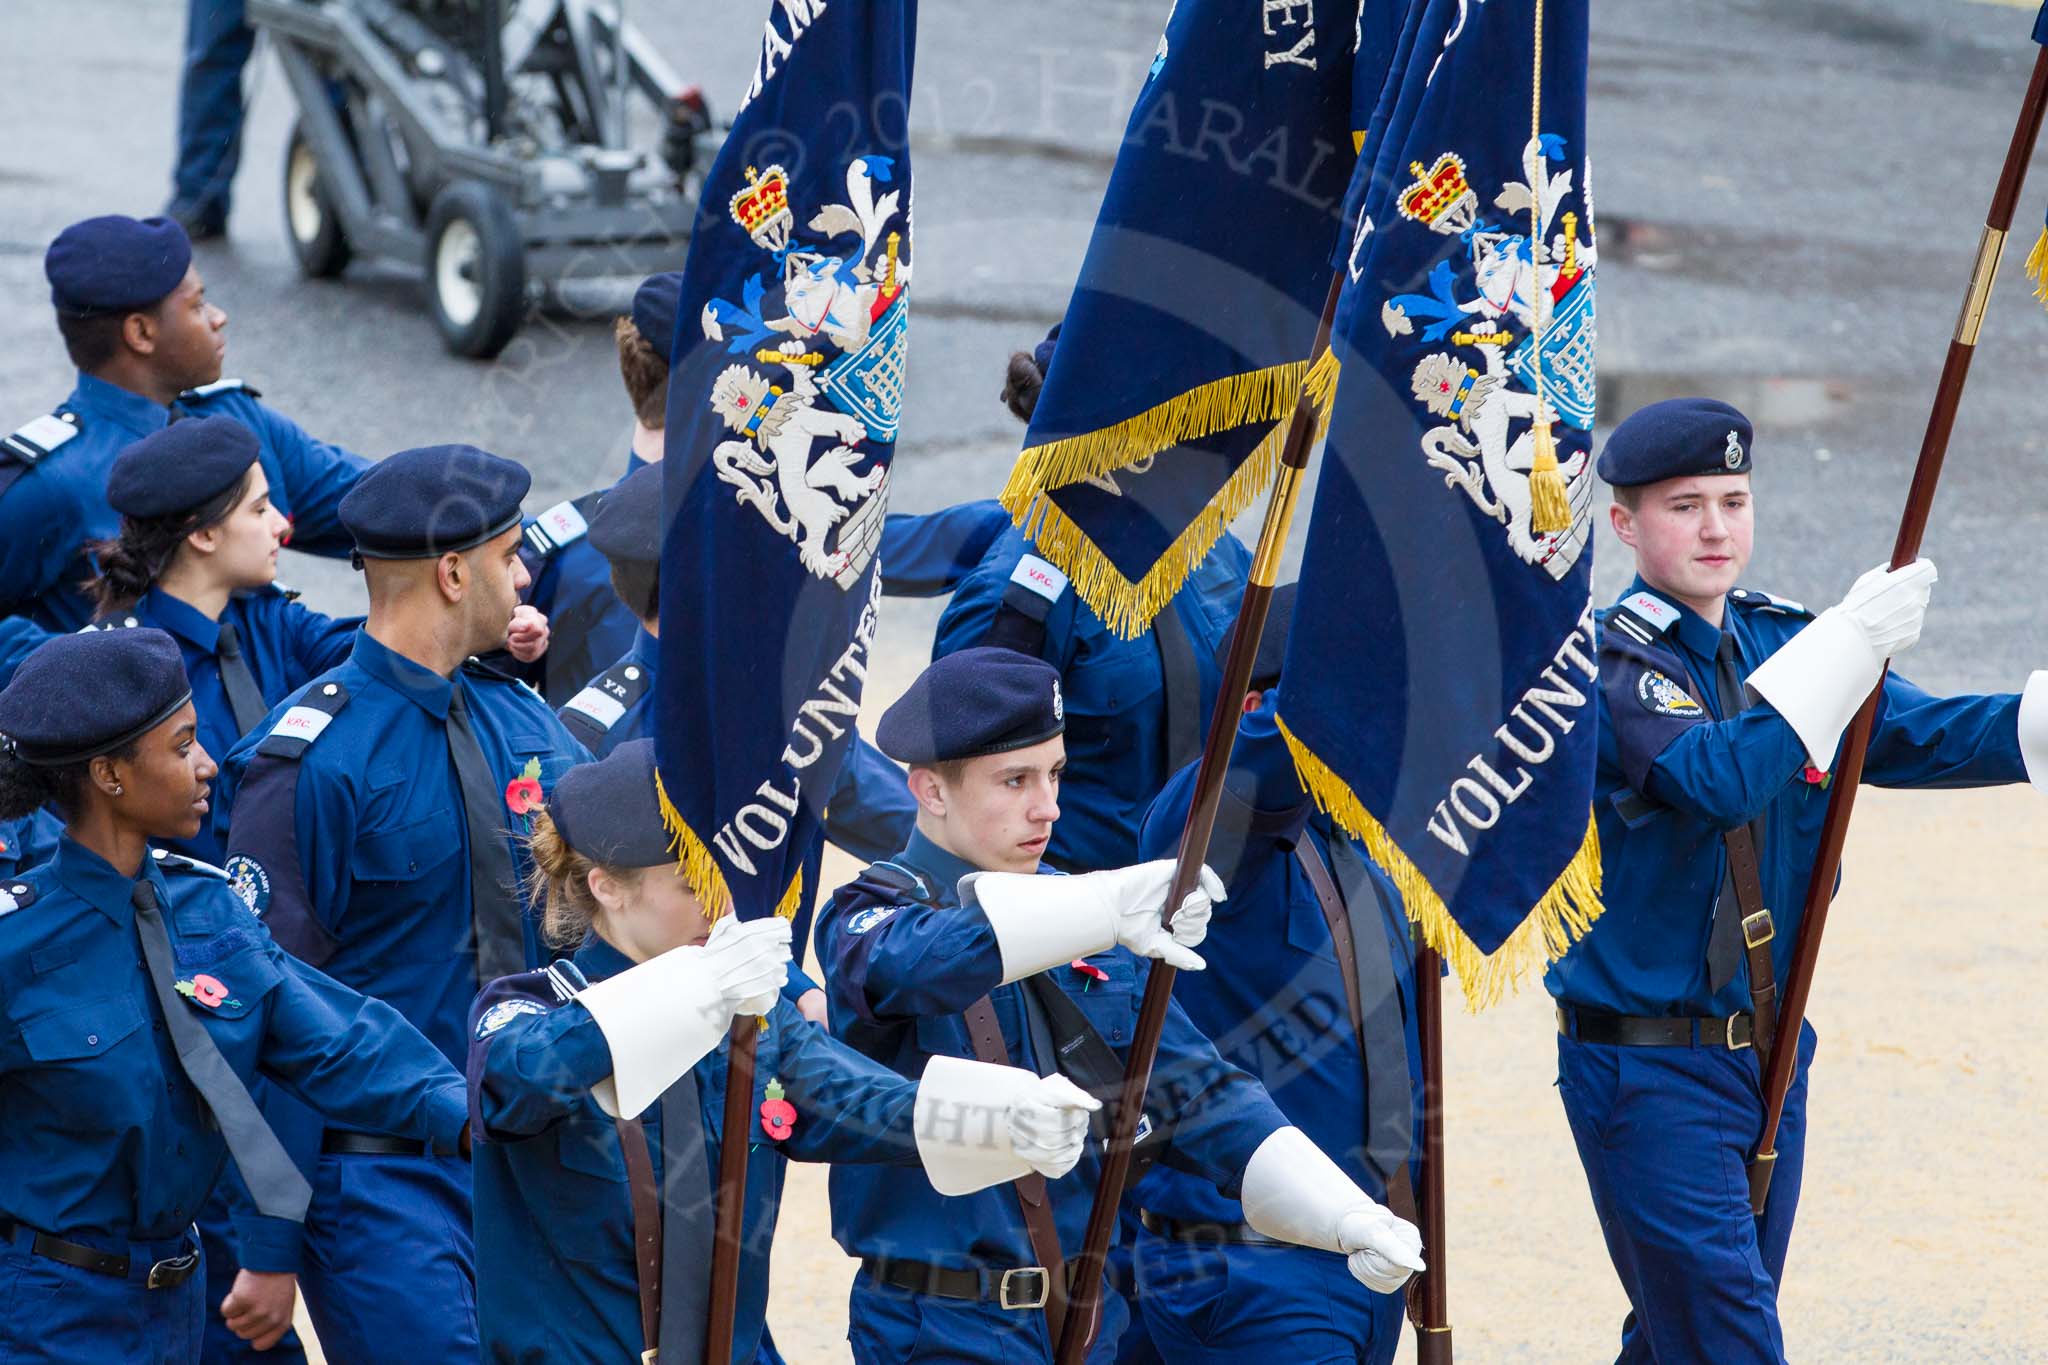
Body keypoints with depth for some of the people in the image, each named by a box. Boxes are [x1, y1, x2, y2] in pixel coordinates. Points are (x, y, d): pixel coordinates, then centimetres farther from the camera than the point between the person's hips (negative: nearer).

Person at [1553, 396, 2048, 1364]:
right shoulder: (1606, 663, -12)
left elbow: (1920, 738, -7)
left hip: (1769, 1056, 7)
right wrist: (1846, 646, -33)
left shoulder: (1779, 640, 7)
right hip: (1645, 1068, -7)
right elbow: (1712, 779, -29)